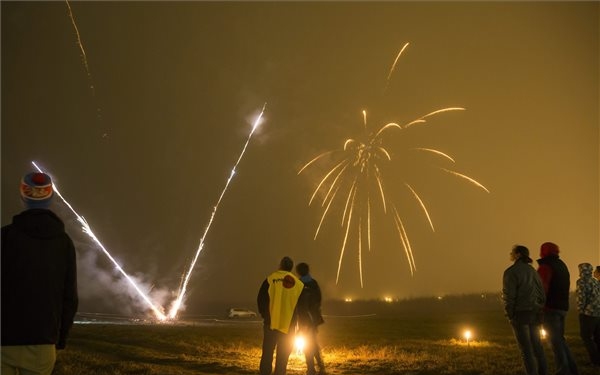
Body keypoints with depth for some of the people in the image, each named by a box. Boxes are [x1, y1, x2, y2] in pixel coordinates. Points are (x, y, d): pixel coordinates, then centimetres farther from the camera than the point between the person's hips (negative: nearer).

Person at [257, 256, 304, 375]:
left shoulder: (270, 279, -5)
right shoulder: (298, 284, 2)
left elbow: (261, 299, -3)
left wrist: (264, 315, 12)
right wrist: (294, 321, 15)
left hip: (271, 324, -1)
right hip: (288, 326, 1)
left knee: (267, 354, 7)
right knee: (282, 358, 9)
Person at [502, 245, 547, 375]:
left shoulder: (511, 272, -10)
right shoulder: (532, 270, 12)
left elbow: (509, 295, -15)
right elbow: (542, 293, 13)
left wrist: (509, 315, -5)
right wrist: (539, 310, 17)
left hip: (520, 313, -7)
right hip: (534, 313, 7)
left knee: (526, 349, -2)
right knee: (537, 346, 13)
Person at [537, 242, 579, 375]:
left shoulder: (546, 266, -12)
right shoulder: (562, 265, 17)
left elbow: (542, 289, -20)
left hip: (550, 308, -9)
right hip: (562, 308, 9)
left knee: (555, 340, -5)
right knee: (560, 339, 16)